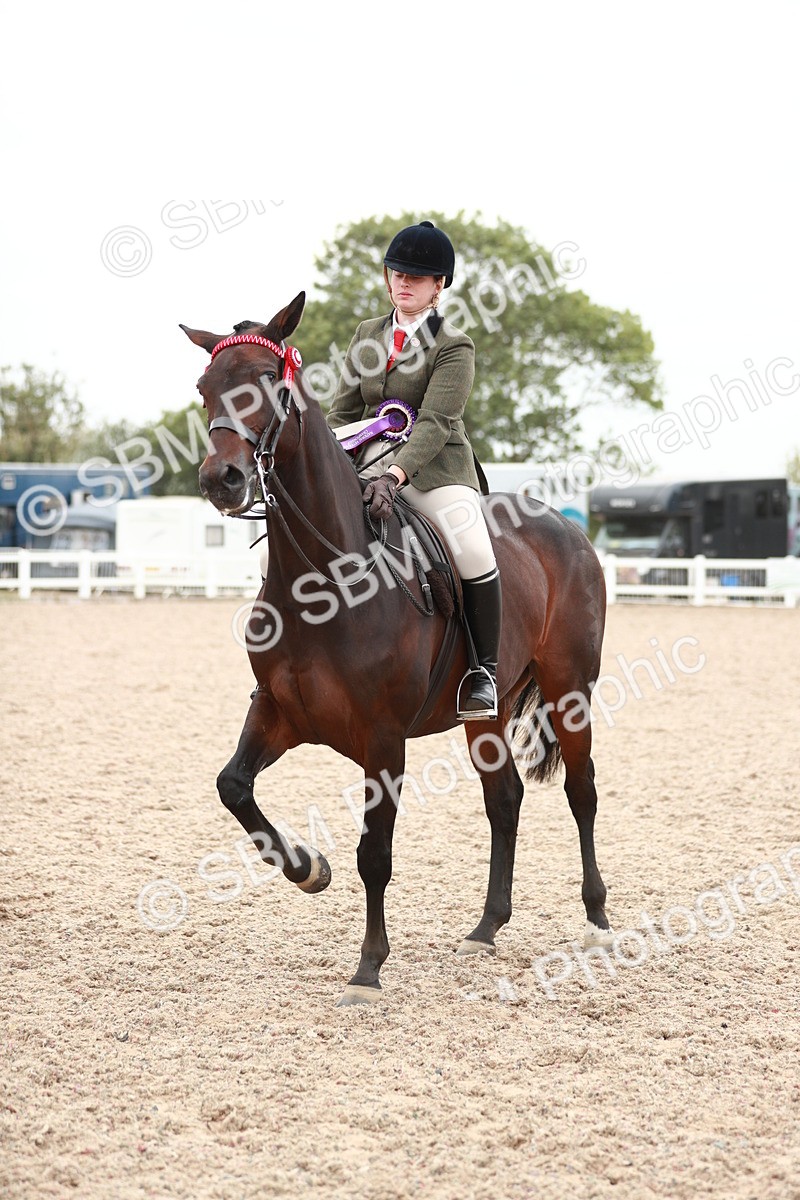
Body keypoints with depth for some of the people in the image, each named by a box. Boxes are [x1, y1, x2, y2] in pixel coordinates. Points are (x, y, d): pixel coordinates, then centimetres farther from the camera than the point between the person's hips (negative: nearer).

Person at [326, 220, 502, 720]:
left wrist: (394, 474, -32)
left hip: (435, 470, -5)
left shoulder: (454, 348, -5)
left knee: (473, 551, -30)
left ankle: (484, 671, -15)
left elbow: (434, 424, -18)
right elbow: (343, 411, 16)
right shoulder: (368, 336, 13)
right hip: (369, 465, 6)